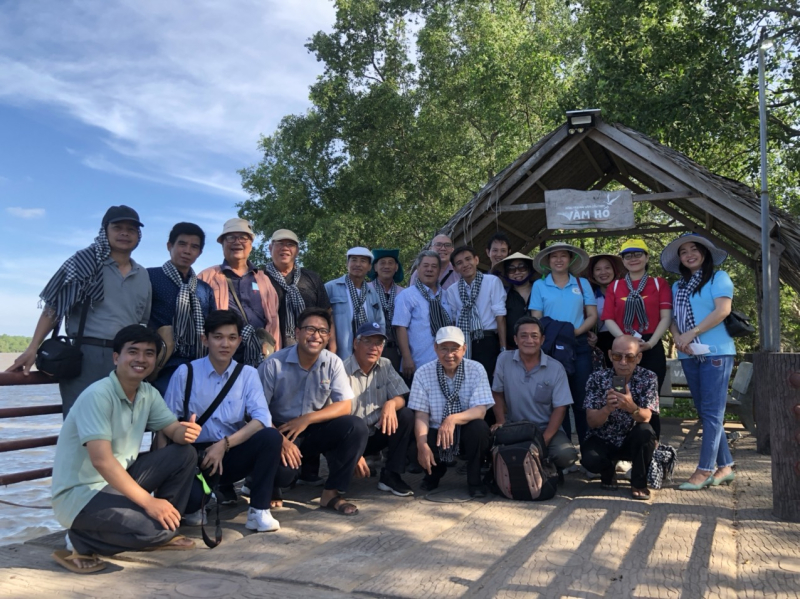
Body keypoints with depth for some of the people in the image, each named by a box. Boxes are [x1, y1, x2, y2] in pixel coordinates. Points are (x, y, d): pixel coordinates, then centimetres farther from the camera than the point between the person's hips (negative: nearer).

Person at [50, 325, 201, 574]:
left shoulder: (148, 393, 2)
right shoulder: (97, 395, -23)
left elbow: (174, 430, 4)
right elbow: (101, 460, -29)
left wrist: (187, 431, -23)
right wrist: (148, 502, -30)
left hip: (118, 480, 8)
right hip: (80, 494, -8)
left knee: (184, 454, -4)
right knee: (152, 526, -27)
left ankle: (160, 531, 8)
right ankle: (81, 542, -3)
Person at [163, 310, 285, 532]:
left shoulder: (248, 374, 1)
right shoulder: (185, 373, -3)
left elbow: (262, 419, -11)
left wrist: (224, 444, -21)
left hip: (232, 455, 2)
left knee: (271, 436, -27)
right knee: (189, 495, -34)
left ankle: (258, 511, -14)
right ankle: (196, 506, 6)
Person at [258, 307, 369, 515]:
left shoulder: (333, 363, -6)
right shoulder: (274, 364, -14)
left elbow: (345, 406, -10)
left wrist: (307, 419, -22)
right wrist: (280, 440, -27)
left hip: (316, 429, 3)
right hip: (281, 430, -3)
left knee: (357, 427, -23)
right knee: (284, 467, -34)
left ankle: (332, 494, -8)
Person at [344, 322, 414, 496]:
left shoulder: (385, 366, 0)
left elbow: (401, 397, -2)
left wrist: (391, 404, -28)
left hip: (376, 434, 5)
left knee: (406, 415, -18)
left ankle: (390, 475, -11)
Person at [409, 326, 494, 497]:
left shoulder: (476, 369, -8)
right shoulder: (423, 373, -7)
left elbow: (480, 410, -16)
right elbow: (421, 415, -10)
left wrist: (453, 419, -35)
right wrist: (422, 444, -28)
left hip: (467, 434, 0)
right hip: (435, 433, 1)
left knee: (479, 427, -33)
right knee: (415, 447, -29)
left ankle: (474, 480, -3)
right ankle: (434, 472, 11)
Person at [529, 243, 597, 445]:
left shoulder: (582, 283, 8)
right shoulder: (539, 285, 7)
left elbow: (592, 316, 5)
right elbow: (536, 319, 2)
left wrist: (575, 332, -12)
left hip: (579, 346, 0)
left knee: (582, 398, -1)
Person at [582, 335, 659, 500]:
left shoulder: (648, 378, -13)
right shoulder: (598, 378, -14)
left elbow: (646, 418, -24)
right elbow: (592, 422, -17)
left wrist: (632, 408, -48)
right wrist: (607, 409, -40)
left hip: (632, 440, 1)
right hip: (602, 440, 0)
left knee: (645, 431, -32)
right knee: (589, 459, -31)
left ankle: (639, 483, -6)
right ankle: (609, 470, 8)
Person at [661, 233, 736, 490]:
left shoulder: (719, 278, -1)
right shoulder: (677, 287, 17)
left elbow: (723, 310, -14)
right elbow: (672, 318, 12)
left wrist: (691, 333, -15)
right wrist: (677, 338, -9)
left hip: (716, 353, -7)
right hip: (689, 356, 7)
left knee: (712, 412, -6)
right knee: (705, 413, 9)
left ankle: (705, 470, -5)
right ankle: (725, 466, 18)